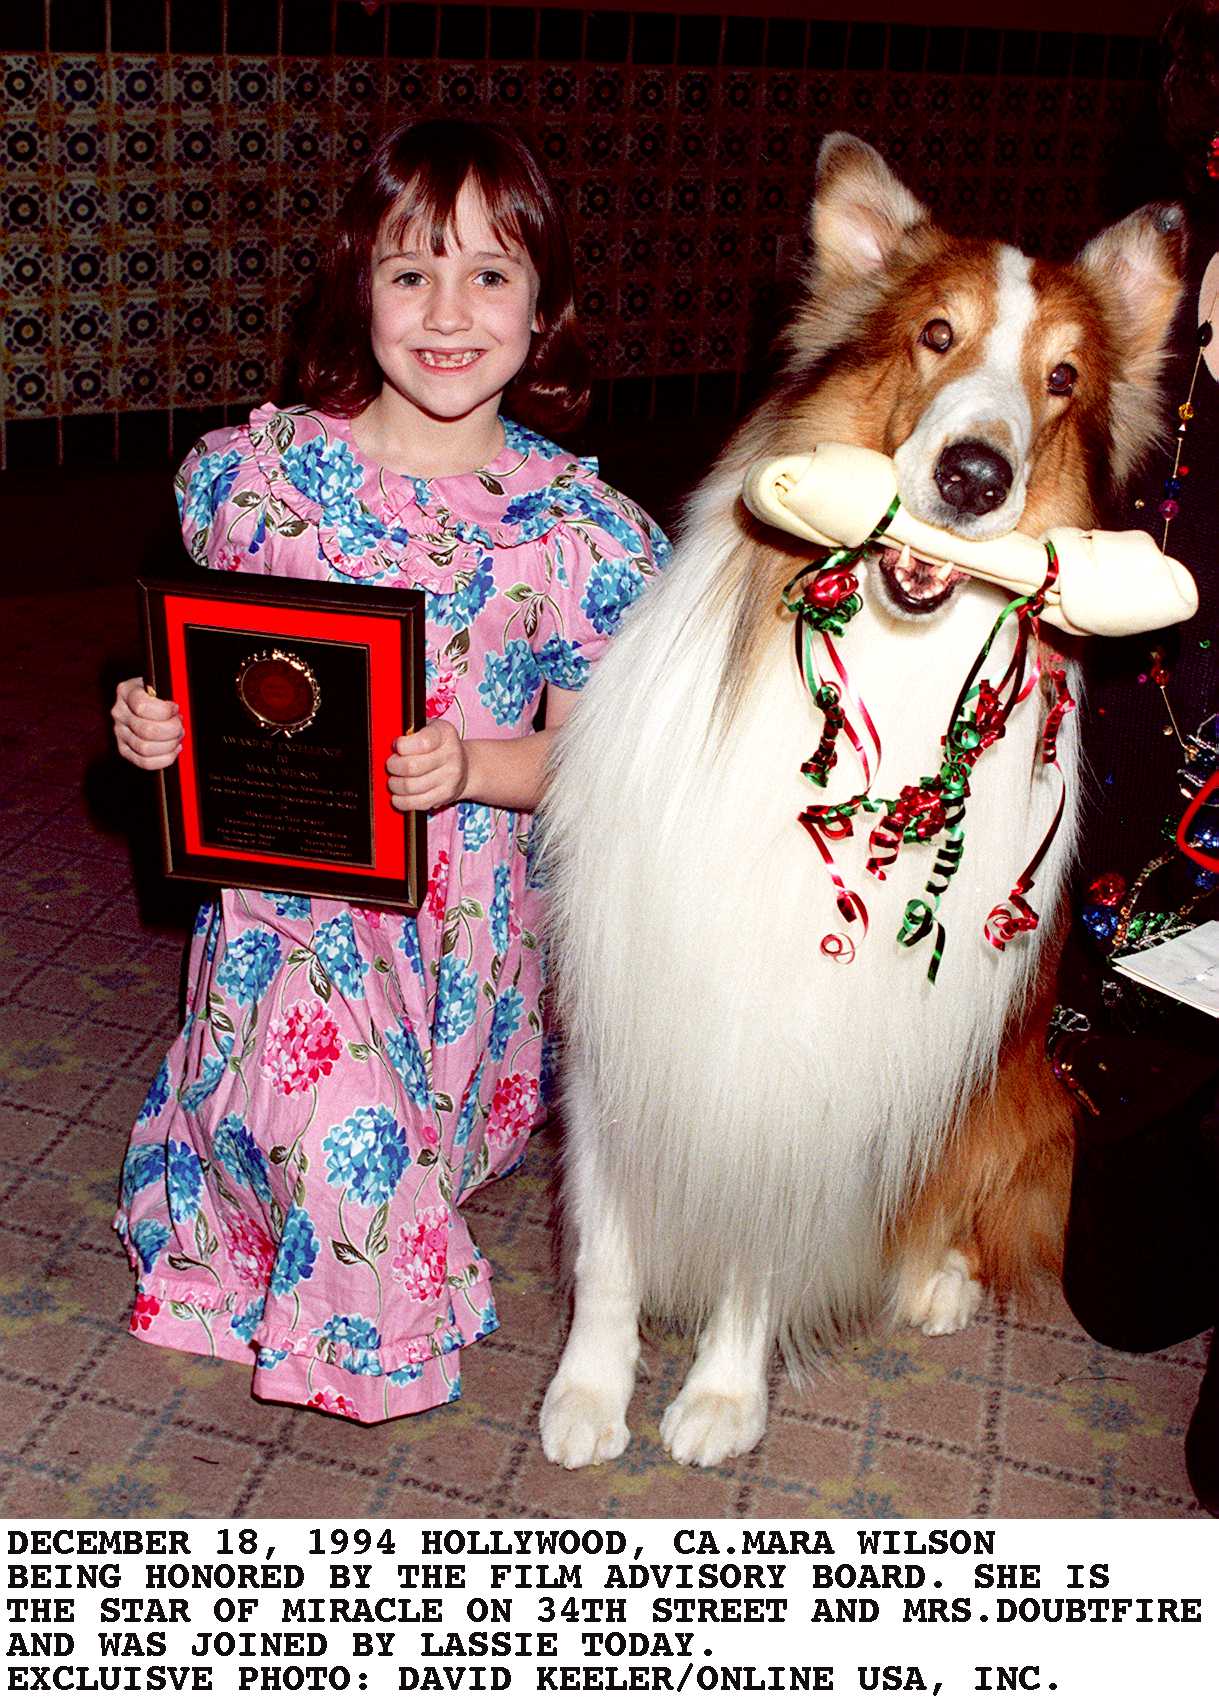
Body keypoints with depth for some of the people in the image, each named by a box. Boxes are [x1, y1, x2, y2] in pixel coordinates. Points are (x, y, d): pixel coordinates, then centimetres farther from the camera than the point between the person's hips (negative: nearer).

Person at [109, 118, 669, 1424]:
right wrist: (154, 723, -13)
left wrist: (468, 768, -21)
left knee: (430, 1116, 3)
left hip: (462, 894, 0)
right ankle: (362, 1322, 27)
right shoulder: (262, 469, -4)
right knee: (312, 1118, -9)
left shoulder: (571, 522, -9)